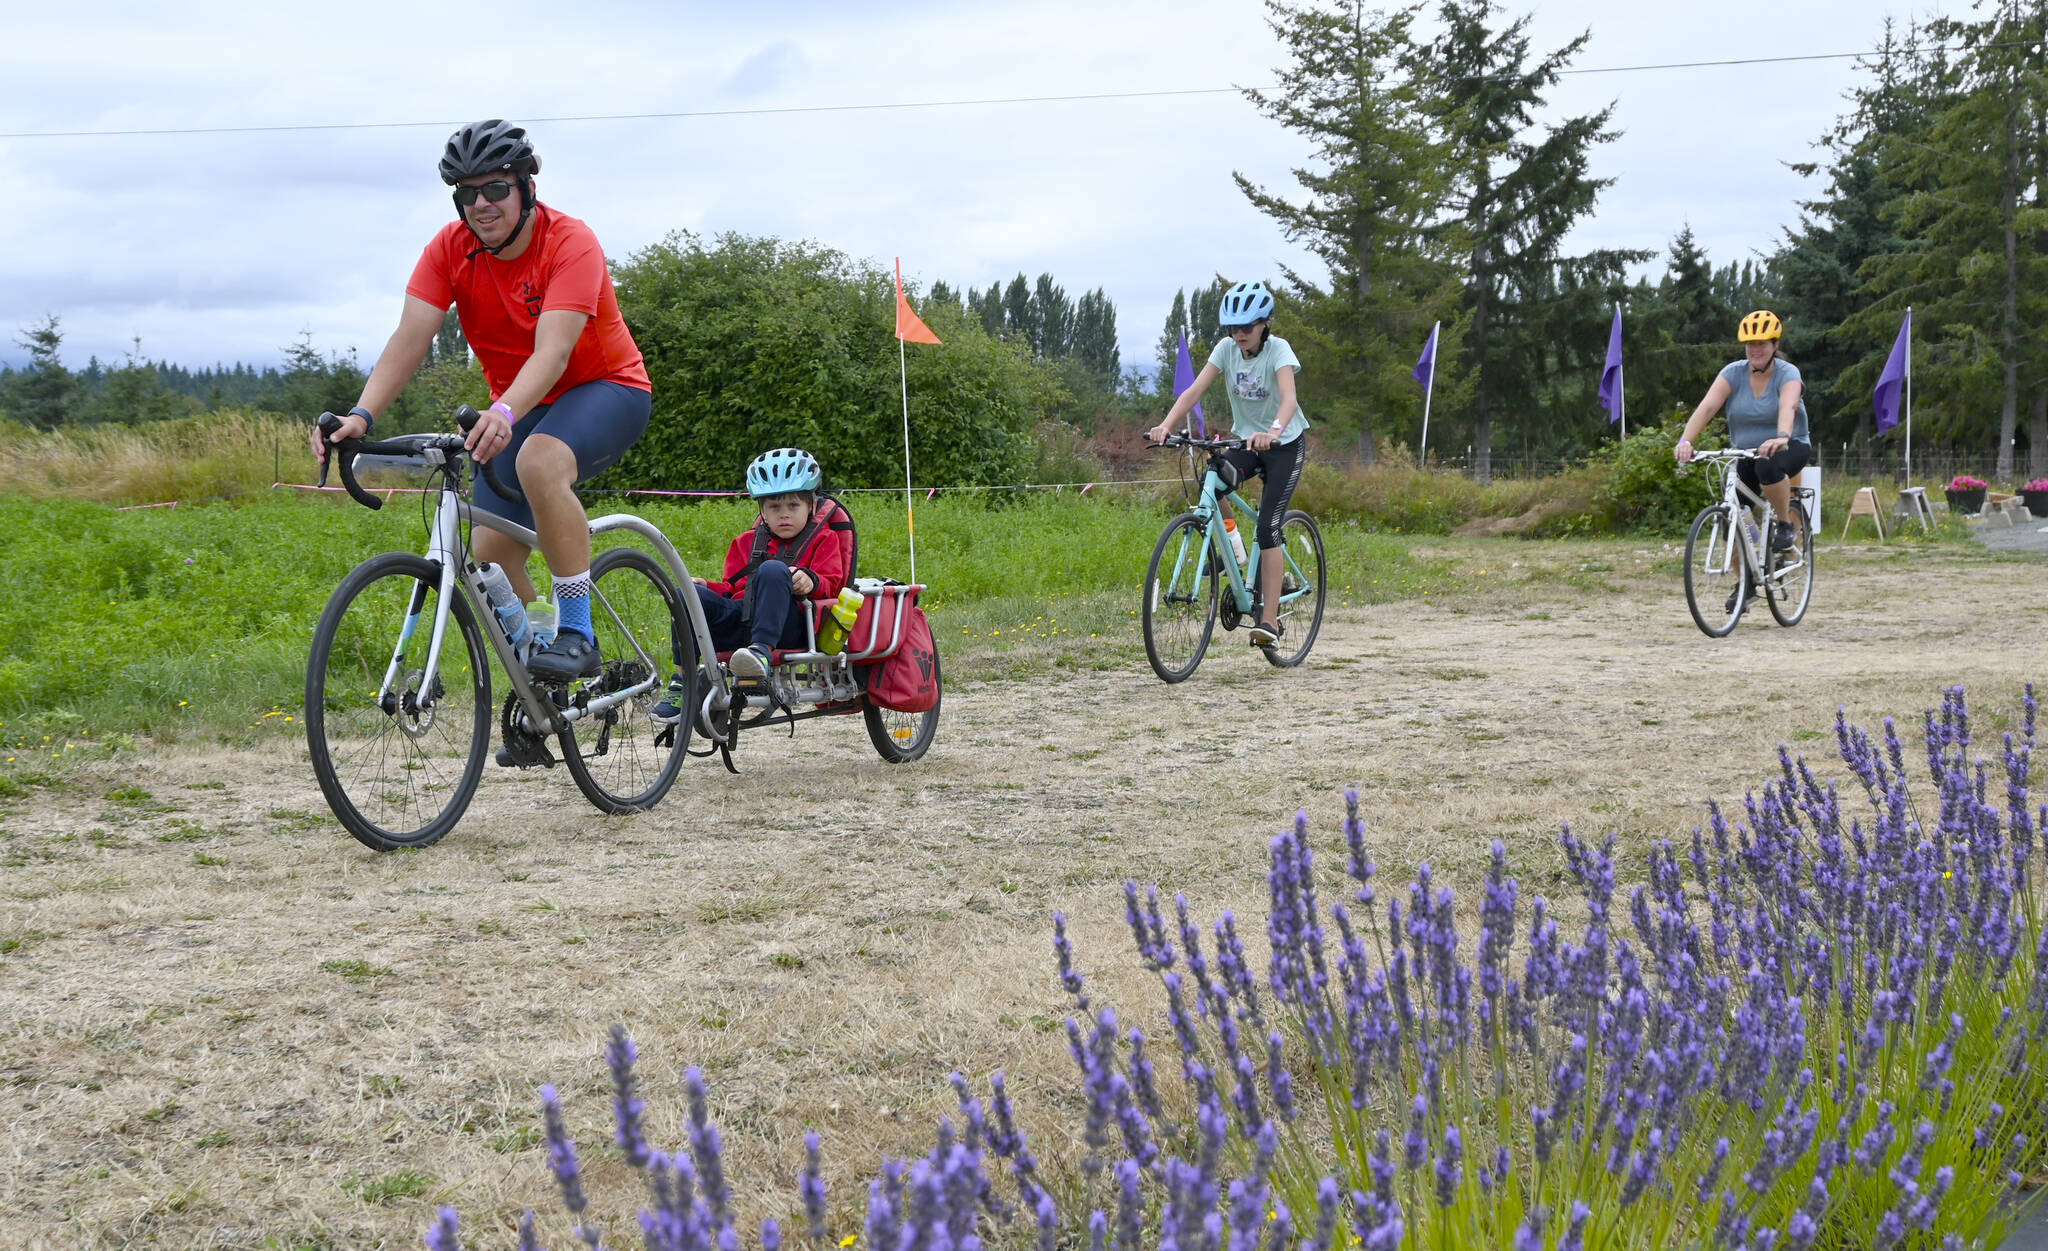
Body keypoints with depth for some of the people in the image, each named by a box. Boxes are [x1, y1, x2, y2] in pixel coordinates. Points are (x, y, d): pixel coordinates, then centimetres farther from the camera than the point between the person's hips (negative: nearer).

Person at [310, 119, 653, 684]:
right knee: (490, 553, -5)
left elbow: (552, 351, -37)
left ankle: (577, 634, -28)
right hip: (519, 409, 6)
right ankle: (535, 688, 16)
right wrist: (362, 415, -35)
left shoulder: (570, 244, -24)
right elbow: (410, 339, -18)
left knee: (540, 461, -37)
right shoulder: (450, 249, -10)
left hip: (606, 388, -6)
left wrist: (505, 413, -55)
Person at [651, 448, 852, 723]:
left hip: (787, 625, -5)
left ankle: (762, 650, -46)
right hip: (740, 620, 5)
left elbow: (830, 583, 0)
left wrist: (811, 582, -24)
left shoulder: (823, 540, 15)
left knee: (773, 570, -33)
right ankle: (681, 684, -21)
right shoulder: (747, 542, 28)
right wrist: (707, 587, 5)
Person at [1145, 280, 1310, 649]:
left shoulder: (1278, 349, -21)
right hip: (1244, 439, 4)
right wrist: (1166, 424, -36)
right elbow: (1194, 390, -18)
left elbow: (1289, 398, -38)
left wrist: (1273, 431, -58)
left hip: (1284, 444, -4)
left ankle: (1270, 619, -12)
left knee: (1268, 526, -15)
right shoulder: (1227, 348, -9)